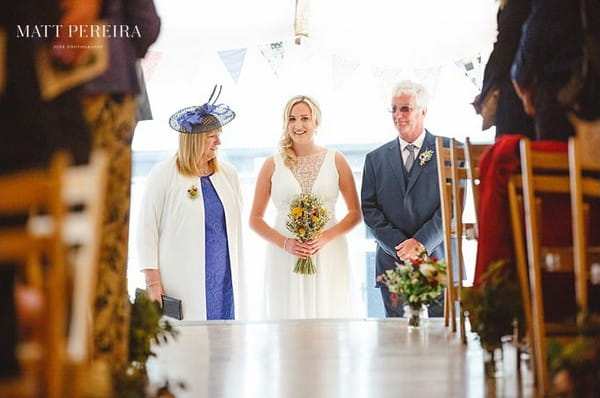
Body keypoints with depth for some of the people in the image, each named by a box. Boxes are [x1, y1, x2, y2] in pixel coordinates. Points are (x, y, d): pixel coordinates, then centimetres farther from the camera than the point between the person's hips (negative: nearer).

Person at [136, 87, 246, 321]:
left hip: (223, 281, 5)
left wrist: (238, 278, 15)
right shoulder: (163, 175, -3)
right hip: (182, 283, -4)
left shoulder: (228, 174, 12)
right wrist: (152, 282, -9)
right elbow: (147, 230, -4)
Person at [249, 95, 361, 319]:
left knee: (329, 317, 0)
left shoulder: (335, 161, 6)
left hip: (329, 255, 0)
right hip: (285, 257, 0)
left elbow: (355, 213, 6)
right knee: (289, 318, -2)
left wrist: (325, 238, -10)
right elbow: (255, 219, 7)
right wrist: (285, 243, -9)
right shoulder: (273, 165, 6)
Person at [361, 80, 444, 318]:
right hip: (393, 263, 2)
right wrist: (400, 247, -7)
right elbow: (369, 209, 7)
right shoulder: (376, 158, 13)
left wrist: (422, 242, -12)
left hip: (439, 262, -2)